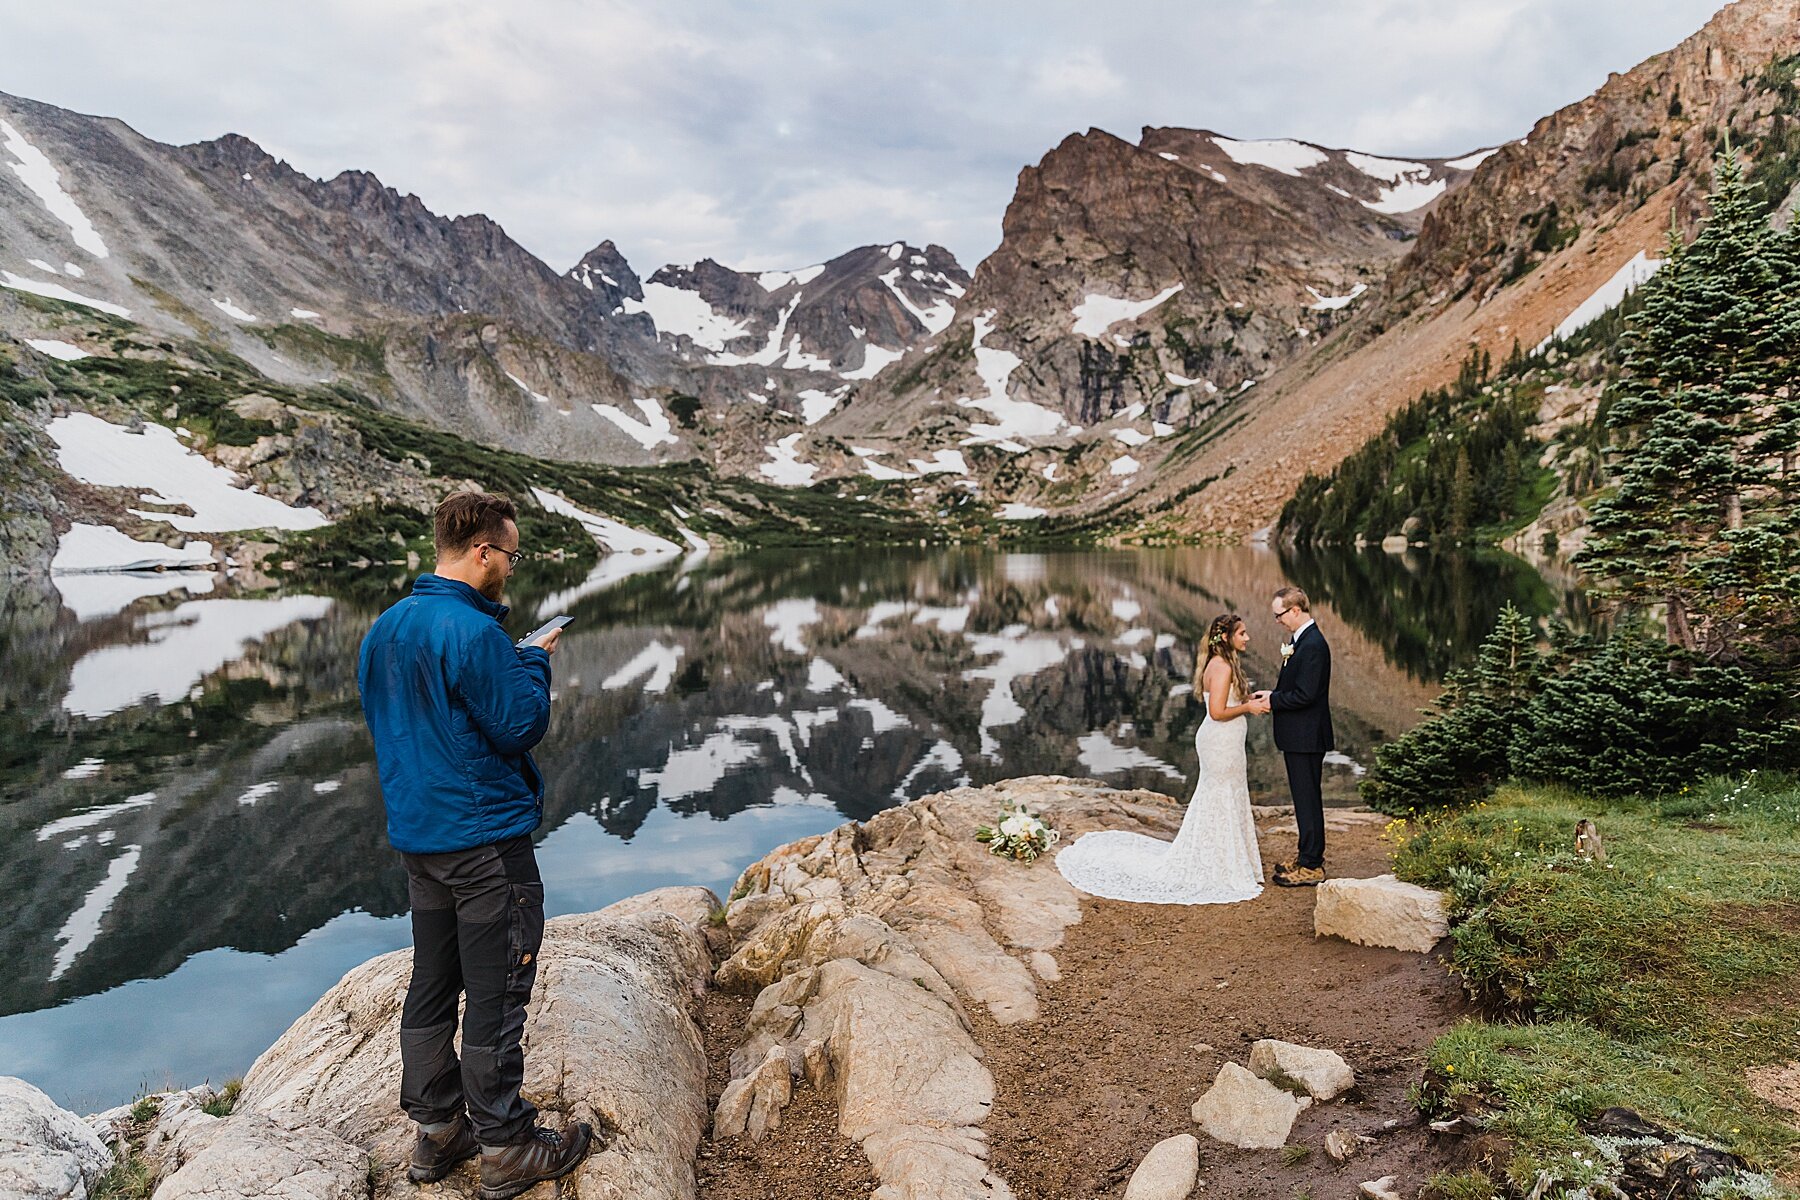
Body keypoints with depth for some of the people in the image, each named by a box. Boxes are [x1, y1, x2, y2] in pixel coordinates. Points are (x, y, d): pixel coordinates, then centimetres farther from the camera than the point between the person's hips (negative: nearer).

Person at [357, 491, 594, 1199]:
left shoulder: (385, 628, 8)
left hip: (416, 835, 9)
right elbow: (522, 724, -19)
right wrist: (535, 661, -2)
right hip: (485, 836, -9)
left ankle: (437, 1130, 30)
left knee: (433, 983, 17)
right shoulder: (471, 630, -21)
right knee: (496, 992, 2)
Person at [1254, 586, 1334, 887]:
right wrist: (1273, 694, 5)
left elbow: (1305, 694, -24)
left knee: (1307, 799, -2)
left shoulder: (1312, 645, -21)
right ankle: (1309, 856, 29)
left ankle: (1311, 868, 7)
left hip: (1306, 737, -10)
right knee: (1305, 798, 18)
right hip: (1300, 737, 10)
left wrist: (1273, 701, -12)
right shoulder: (1301, 640, 12)